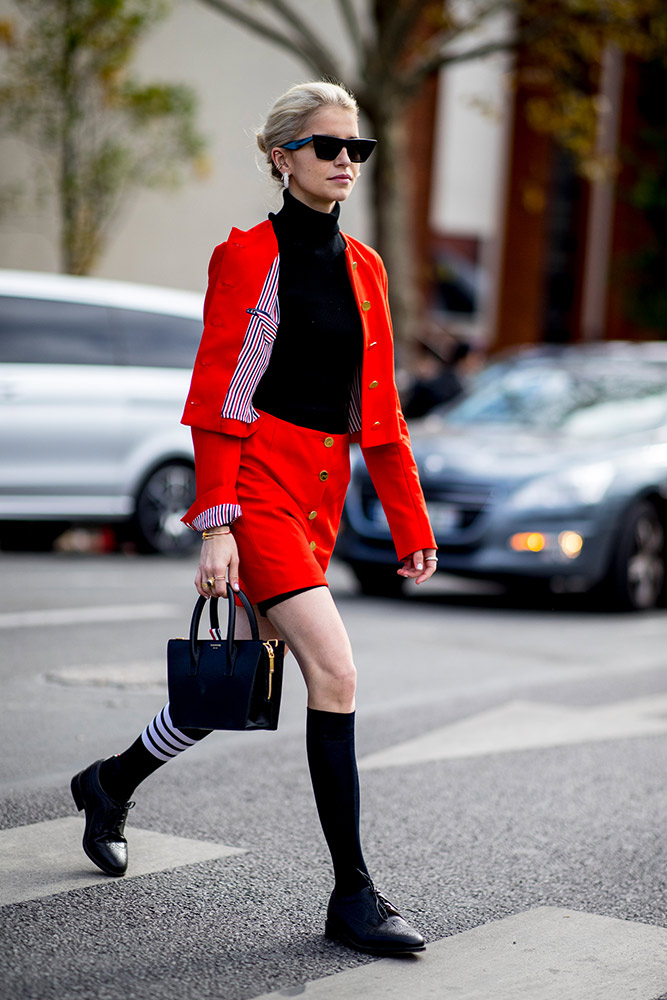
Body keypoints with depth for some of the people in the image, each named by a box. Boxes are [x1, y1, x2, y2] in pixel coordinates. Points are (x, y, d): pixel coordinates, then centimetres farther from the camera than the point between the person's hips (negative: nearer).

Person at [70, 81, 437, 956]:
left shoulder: (364, 268, 13)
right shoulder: (248, 255, -6)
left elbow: (379, 410, 16)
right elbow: (216, 400, -9)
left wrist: (411, 523, 13)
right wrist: (216, 524, -16)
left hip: (322, 497, 7)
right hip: (258, 481, -7)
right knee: (336, 671, -17)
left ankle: (112, 784, 39)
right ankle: (352, 895, -9)